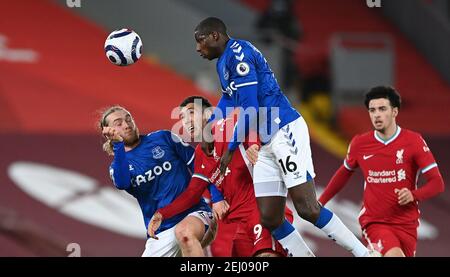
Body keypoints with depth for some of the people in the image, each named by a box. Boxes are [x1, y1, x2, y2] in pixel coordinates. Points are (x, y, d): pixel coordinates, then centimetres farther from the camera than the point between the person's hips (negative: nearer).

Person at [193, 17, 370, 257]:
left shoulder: (237, 54, -10)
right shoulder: (224, 63, 20)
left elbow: (249, 109, -16)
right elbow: (226, 104, 35)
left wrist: (230, 149, -9)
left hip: (285, 130, -10)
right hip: (267, 143, 10)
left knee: (307, 208, -16)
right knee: (269, 219, 5)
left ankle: (363, 253, -11)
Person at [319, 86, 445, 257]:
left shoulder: (413, 141, -5)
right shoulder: (360, 143, 1)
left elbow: (437, 183, -6)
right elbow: (345, 173, 21)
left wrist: (413, 195, -24)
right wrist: (320, 202, 22)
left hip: (406, 223, 1)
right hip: (374, 222, -1)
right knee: (394, 255, -29)